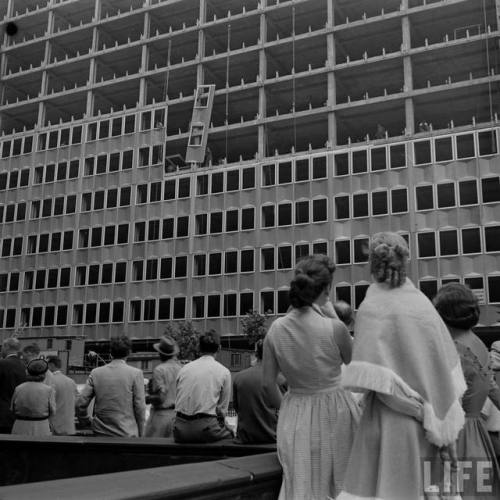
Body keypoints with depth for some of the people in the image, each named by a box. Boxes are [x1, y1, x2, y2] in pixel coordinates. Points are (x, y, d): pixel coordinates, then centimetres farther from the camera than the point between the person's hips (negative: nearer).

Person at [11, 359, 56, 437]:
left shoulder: (18, 388, -1)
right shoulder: (49, 390, -9)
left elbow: (12, 409, 6)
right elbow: (52, 411, -2)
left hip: (20, 428, 3)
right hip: (41, 429, -3)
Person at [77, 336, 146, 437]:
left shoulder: (96, 373, 1)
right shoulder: (136, 373, -7)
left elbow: (81, 403, 2)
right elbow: (140, 407, -6)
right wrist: (140, 433, 4)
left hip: (101, 432, 3)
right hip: (127, 433, -3)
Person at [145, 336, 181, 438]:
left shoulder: (159, 370, -14)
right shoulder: (181, 368, 3)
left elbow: (160, 398, -18)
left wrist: (146, 399, -3)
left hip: (161, 414, -6)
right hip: (177, 413, 6)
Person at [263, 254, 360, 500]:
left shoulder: (276, 328, -8)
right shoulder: (333, 328, -20)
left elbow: (268, 384, 0)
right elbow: (352, 360, 2)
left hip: (294, 417, 3)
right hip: (332, 414, -3)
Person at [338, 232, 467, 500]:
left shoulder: (371, 308, -8)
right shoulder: (424, 304, 5)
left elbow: (366, 378, -19)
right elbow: (445, 372, 4)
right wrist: (447, 433, 8)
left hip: (388, 419, -5)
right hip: (424, 425, 5)